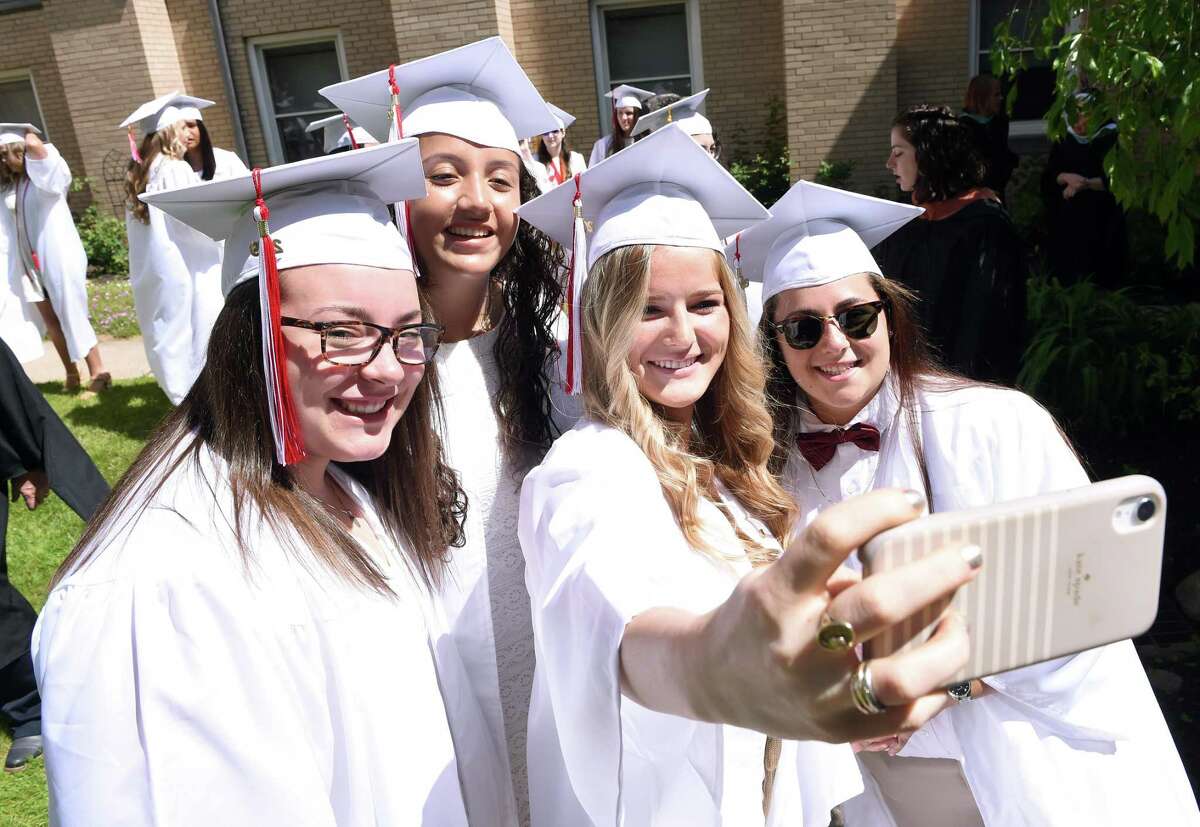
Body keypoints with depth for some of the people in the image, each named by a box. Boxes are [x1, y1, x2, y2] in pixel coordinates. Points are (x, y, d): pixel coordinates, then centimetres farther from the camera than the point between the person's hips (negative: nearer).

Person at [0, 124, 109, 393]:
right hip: (30, 261, 7)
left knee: (72, 316, -3)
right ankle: (71, 373, 20)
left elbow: (33, 144, -24)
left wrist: (28, 132, -7)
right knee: (50, 320, 10)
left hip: (58, 257, -7)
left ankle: (99, 373, 3)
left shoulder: (49, 173, -8)